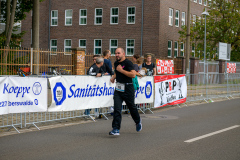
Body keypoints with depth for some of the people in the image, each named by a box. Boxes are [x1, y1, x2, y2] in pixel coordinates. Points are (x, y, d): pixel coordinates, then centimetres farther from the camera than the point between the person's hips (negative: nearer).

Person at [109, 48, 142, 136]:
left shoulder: (128, 63, -11)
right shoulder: (116, 63, 12)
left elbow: (133, 74, -23)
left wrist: (121, 70, -21)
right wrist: (113, 77, 13)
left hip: (127, 89, -5)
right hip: (118, 89, 6)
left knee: (131, 107, 11)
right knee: (117, 109, -7)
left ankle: (138, 121, 39)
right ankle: (116, 129, -9)